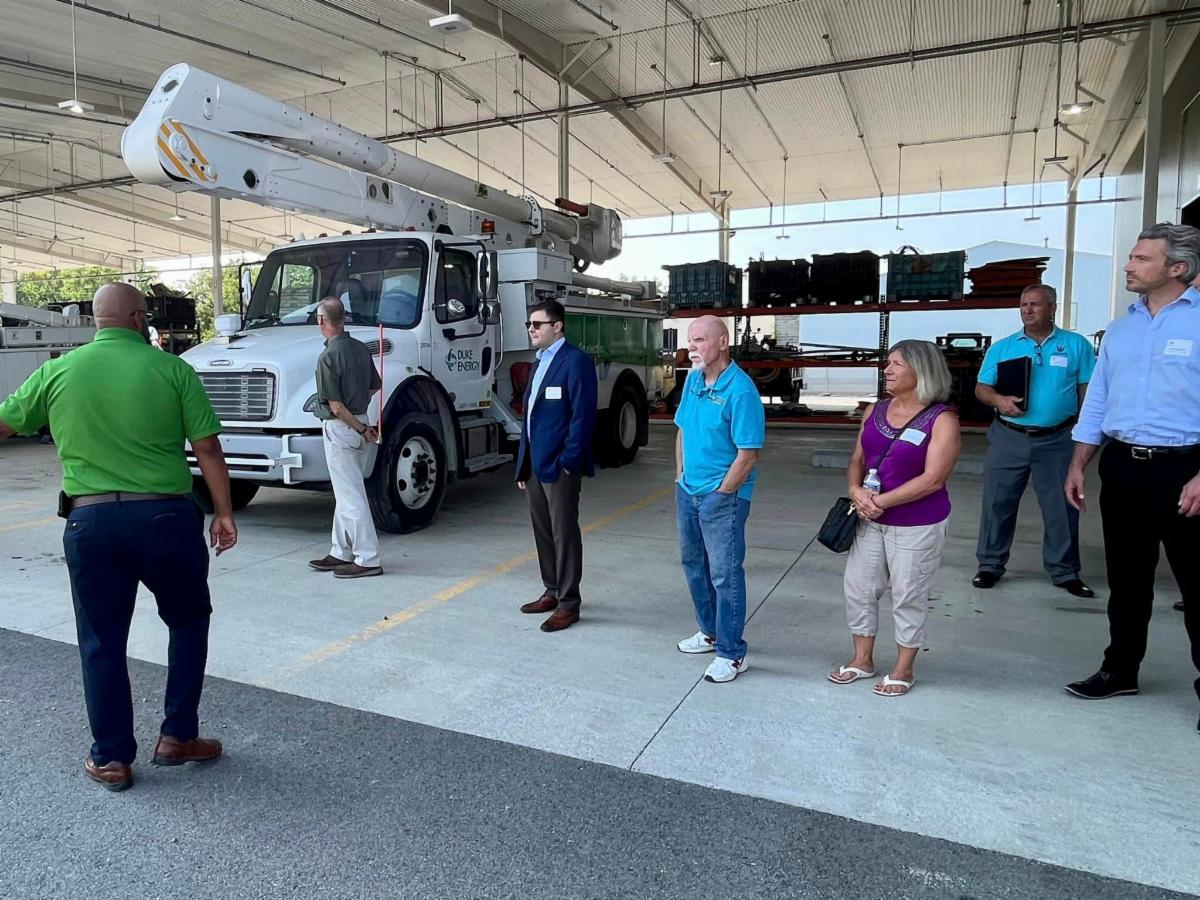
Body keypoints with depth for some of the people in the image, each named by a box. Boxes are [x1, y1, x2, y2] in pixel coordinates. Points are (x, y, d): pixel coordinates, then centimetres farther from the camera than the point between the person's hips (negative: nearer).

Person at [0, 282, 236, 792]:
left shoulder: (57, 372, 4)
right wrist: (224, 513, 1)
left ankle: (111, 759, 23)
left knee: (101, 641, 14)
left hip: (90, 520, 2)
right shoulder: (171, 369, -4)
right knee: (188, 621, 19)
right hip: (165, 515, -2)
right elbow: (207, 448, -6)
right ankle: (177, 737, 22)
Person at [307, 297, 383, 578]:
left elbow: (336, 407, -20)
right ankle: (341, 553, 27)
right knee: (346, 493, 17)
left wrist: (361, 429, -11)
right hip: (360, 421, 9)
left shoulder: (327, 357, -18)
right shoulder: (361, 348, 5)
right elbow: (375, 386, 18)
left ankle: (368, 560, 1)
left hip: (340, 428, -9)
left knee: (350, 496, -3)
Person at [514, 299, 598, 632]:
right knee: (543, 532, 15)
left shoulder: (576, 360, -10)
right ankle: (552, 592, 28)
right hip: (535, 464, 9)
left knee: (564, 533, -2)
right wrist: (523, 465, 17)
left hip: (559, 465, -9)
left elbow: (583, 414, -16)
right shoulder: (540, 362, 17)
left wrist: (569, 461, -20)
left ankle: (569, 604, 8)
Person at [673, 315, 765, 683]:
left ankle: (732, 654, 12)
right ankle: (710, 632, 38)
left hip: (723, 496, -8)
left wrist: (720, 495, -14)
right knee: (693, 564, 19)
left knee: (725, 574, -1)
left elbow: (748, 455, -19)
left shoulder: (740, 390, -19)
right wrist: (680, 477, 10)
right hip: (687, 490, 8)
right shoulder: (692, 379, 5)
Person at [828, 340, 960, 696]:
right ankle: (862, 660, 30)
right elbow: (857, 459, 8)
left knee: (908, 596, 7)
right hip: (870, 521, 6)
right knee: (858, 586, 11)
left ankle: (903, 670, 25)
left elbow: (933, 479, -20)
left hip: (918, 526, -6)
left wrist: (881, 501, -19)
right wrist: (856, 491, -12)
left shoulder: (942, 420, -14)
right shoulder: (875, 412, 5)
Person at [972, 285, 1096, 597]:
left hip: (1057, 441, 0)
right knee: (997, 502, 5)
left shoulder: (1077, 345, 4)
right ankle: (990, 565, 17)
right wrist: (998, 400, -17)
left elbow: (1088, 390, 2)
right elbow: (982, 388, 5)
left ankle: (1065, 572, 21)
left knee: (1063, 507, 7)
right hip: (1008, 438, 1)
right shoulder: (1001, 347, 6)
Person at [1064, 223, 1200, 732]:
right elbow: (1096, 403, 14)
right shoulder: (1119, 330, 11)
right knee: (1126, 577, 15)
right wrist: (1077, 466, 10)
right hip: (1121, 466, 6)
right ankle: (1120, 670, 28)